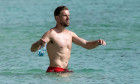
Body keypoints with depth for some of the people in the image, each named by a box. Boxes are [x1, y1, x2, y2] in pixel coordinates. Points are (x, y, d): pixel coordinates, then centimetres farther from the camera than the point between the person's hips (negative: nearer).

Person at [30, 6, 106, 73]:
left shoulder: (70, 34, 16)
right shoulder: (51, 33, -8)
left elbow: (87, 45, 22)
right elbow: (33, 49, -16)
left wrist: (98, 42, 0)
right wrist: (39, 43, -41)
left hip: (66, 71, 8)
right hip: (55, 71, -8)